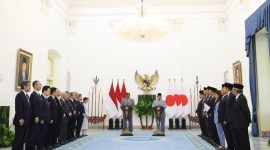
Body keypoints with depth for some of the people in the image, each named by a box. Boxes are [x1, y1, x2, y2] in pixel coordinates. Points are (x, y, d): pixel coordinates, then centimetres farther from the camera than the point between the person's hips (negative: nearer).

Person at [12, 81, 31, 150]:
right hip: (21, 121, -8)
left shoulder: (27, 96, 16)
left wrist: (28, 119, 12)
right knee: (18, 138, -2)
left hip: (26, 121, 8)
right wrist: (20, 119, -21)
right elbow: (18, 108, -18)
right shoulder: (19, 95, -12)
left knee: (23, 138, 11)